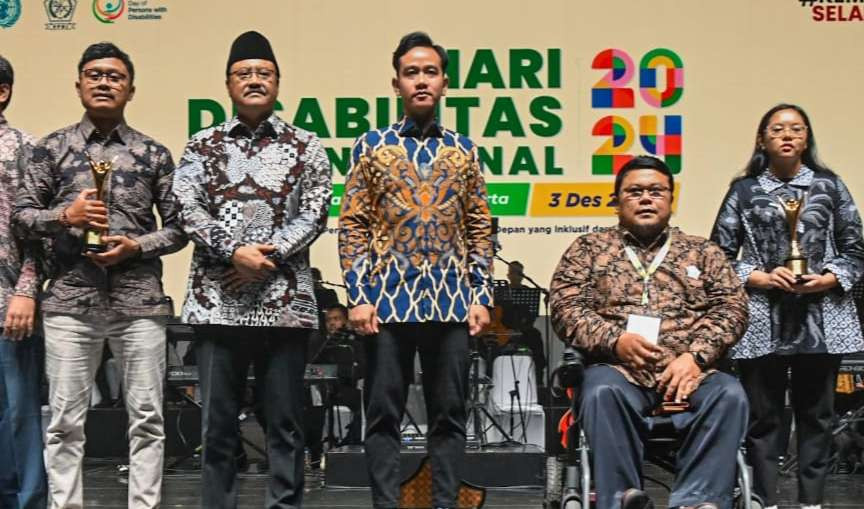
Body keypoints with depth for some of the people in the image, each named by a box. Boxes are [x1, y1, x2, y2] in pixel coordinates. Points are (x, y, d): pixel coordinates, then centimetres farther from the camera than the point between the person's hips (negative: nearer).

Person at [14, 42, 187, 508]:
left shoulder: (154, 154, 7)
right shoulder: (52, 148, 7)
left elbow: (179, 227, 7)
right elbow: (21, 215, 6)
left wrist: (137, 246, -10)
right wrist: (65, 215, -11)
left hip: (139, 299, 0)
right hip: (70, 299, 0)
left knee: (146, 417, 2)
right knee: (65, 419, 2)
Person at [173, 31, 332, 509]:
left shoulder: (306, 147, 8)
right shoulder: (201, 146, 10)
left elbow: (313, 215, 0)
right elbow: (190, 213, -1)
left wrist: (266, 257, -12)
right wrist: (235, 253, -15)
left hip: (285, 301, 0)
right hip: (217, 300, 1)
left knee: (285, 423, 4)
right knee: (217, 423, 5)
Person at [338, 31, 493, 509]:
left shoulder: (463, 149, 9)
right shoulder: (371, 145, 3)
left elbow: (480, 228, 11)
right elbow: (352, 225, 0)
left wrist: (481, 295, 2)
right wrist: (357, 296, -8)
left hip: (452, 301, 2)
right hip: (388, 299, -2)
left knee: (449, 413, 6)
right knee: (383, 413, 3)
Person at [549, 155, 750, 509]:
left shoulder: (704, 252, 21)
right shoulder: (589, 249, 18)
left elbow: (732, 308, 10)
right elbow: (566, 308, 6)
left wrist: (695, 355, -9)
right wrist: (615, 340, -12)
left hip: (688, 371, 1)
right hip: (619, 369, -1)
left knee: (729, 395, -31)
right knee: (603, 393, -36)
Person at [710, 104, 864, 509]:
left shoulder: (830, 186, 8)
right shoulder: (743, 190, 6)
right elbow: (720, 255, 4)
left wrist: (829, 279, -8)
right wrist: (759, 278, -10)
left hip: (821, 319, 1)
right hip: (764, 321, -1)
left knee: (816, 414, 5)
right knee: (763, 416, 1)